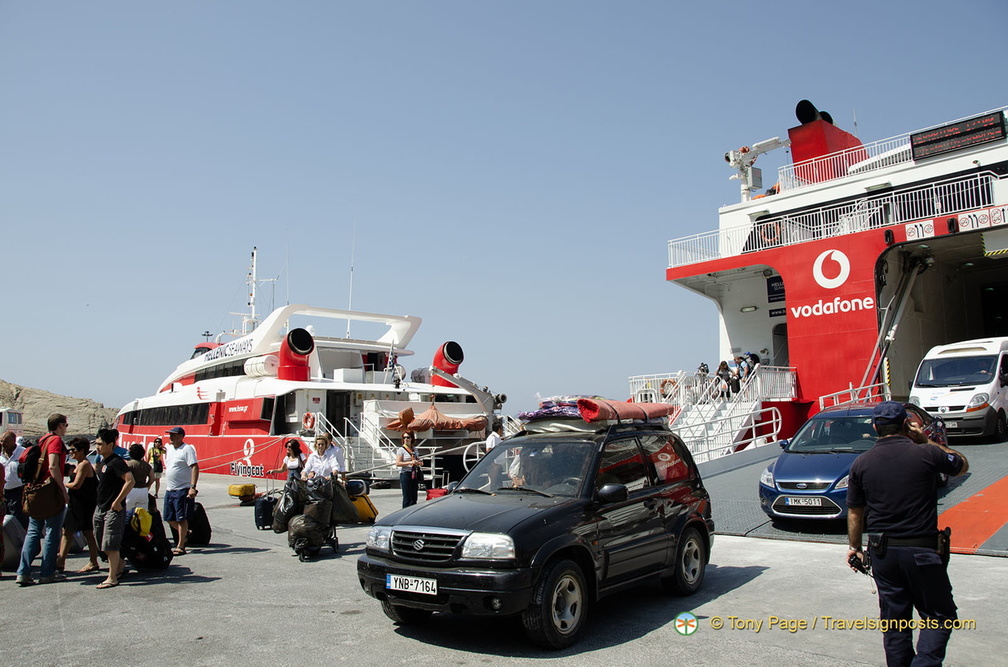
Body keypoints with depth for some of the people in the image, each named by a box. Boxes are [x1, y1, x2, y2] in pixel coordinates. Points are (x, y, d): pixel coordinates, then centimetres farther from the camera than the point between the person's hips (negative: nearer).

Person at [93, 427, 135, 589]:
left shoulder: (116, 461, -17)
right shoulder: (102, 461, 13)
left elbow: (130, 481, -25)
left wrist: (117, 501, -24)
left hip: (113, 509, -10)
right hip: (100, 507, 10)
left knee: (110, 545, -5)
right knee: (104, 545, 15)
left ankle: (112, 578, 2)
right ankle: (119, 566, 32)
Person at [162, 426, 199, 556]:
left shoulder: (187, 449, -12)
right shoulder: (169, 448, 13)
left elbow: (195, 467, -20)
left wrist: (193, 487, -28)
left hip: (183, 490, -8)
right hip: (169, 490, 8)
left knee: (181, 519, -2)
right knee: (169, 518, 12)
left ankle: (180, 546, 6)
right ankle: (185, 533, 34)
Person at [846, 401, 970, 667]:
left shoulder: (861, 463, -2)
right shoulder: (926, 454, -10)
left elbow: (855, 512, 5)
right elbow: (962, 465, 11)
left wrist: (854, 546, 17)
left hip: (881, 552, 3)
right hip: (922, 550, -3)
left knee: (894, 618, 14)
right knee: (939, 615, 11)